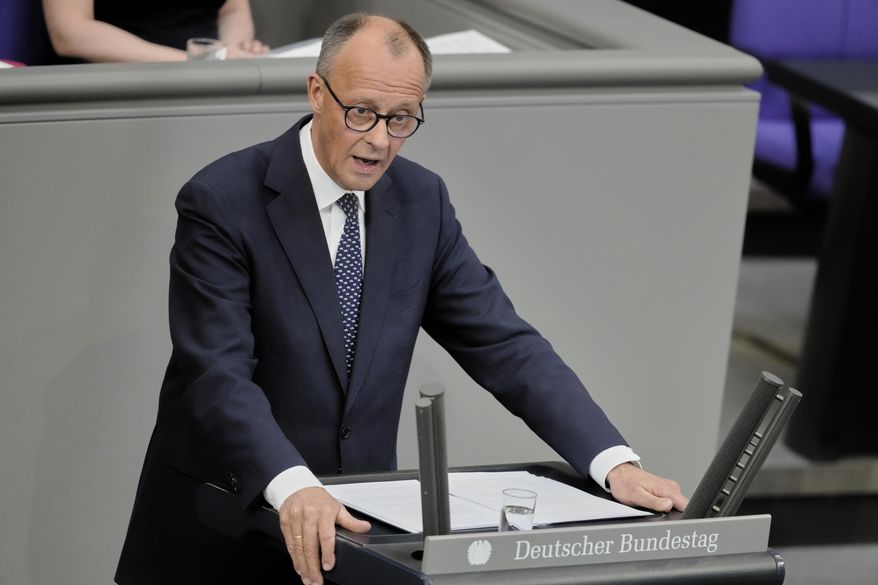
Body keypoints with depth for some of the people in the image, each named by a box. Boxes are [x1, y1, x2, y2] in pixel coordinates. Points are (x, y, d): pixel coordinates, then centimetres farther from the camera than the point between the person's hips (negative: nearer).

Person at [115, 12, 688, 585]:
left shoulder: (421, 201, 3)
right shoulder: (222, 204, -12)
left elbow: (502, 343, 1)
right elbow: (220, 377, -21)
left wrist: (615, 463, -13)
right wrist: (294, 489, -39)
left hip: (355, 516, 3)